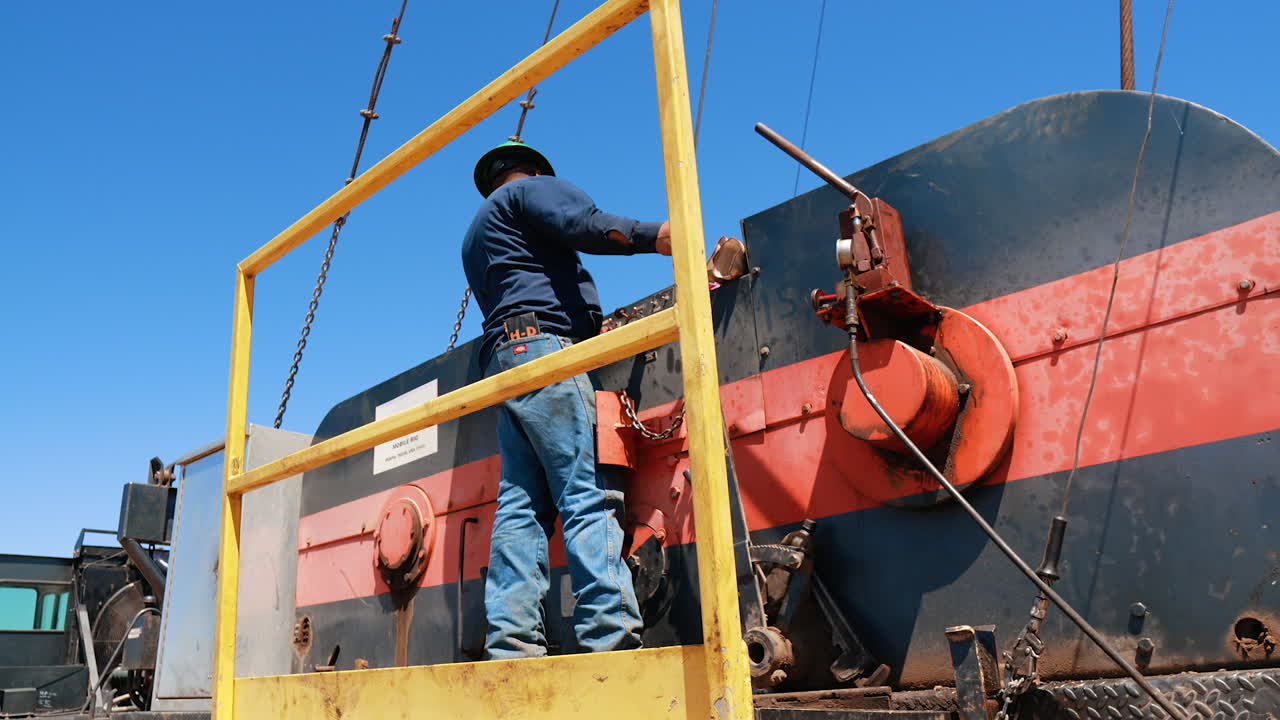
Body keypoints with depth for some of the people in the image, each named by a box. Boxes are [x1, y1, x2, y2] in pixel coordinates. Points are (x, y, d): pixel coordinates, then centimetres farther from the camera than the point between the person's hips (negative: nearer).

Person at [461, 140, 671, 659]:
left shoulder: (476, 234, 36)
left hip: (503, 357, 8)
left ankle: (512, 644, -8)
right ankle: (611, 641, -24)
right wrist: (656, 236, -9)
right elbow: (583, 225, -9)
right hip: (545, 345, -8)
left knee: (521, 506, -1)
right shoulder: (533, 188, 12)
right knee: (590, 495, -16)